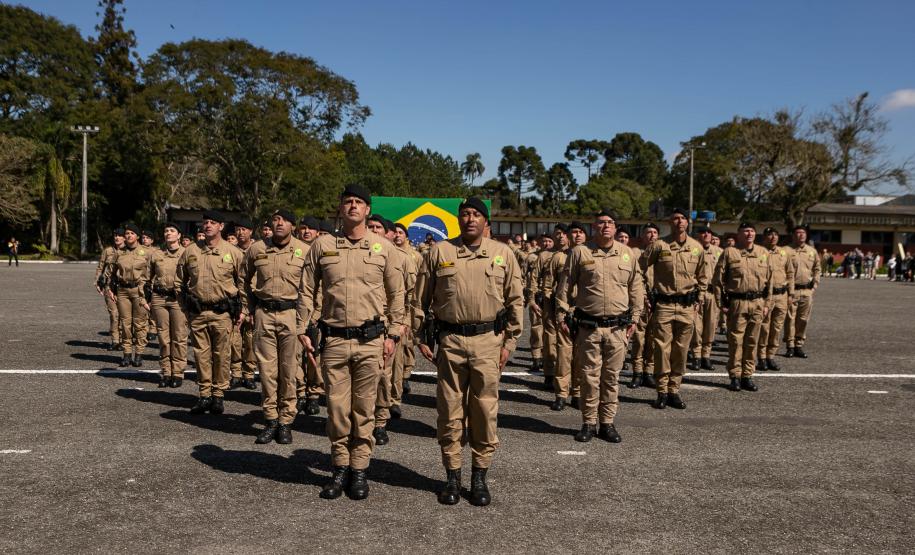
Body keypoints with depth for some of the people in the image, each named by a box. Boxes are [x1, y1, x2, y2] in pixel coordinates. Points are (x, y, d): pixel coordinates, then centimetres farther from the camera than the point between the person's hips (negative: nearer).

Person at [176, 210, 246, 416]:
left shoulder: (233, 253, 0)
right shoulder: (191, 251, 7)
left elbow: (243, 282, 4)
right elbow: (179, 281, 15)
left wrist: (242, 310, 1)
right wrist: (185, 304, 10)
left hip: (222, 312, -2)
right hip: (197, 312, 3)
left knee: (222, 355, 3)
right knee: (201, 354, 7)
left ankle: (218, 394, 14)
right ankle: (204, 395, 18)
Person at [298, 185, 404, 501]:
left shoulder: (382, 248, 4)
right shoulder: (322, 246, 4)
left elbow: (396, 293, 8)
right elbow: (306, 291, 8)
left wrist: (392, 334, 4)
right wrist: (303, 330, 3)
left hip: (370, 340, 0)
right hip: (334, 340, 1)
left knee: (364, 409, 6)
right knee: (337, 407, 6)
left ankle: (359, 470, 18)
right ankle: (340, 468, 21)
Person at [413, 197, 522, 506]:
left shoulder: (502, 254, 5)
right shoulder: (439, 252, 5)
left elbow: (516, 300, 8)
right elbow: (420, 298, 9)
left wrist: (509, 341, 3)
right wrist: (422, 338, 5)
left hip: (488, 341, 0)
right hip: (449, 340, 0)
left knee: (485, 411, 5)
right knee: (450, 411, 6)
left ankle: (480, 477, 19)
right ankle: (452, 477, 19)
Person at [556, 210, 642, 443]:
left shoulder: (628, 254, 7)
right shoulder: (580, 253, 1)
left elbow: (636, 288, 13)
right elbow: (565, 286, 5)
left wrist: (634, 318, 9)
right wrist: (562, 315, 2)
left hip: (617, 327, 2)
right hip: (588, 326, -2)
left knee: (611, 377, 8)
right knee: (590, 376, 3)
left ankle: (607, 423, 20)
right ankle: (588, 423, 16)